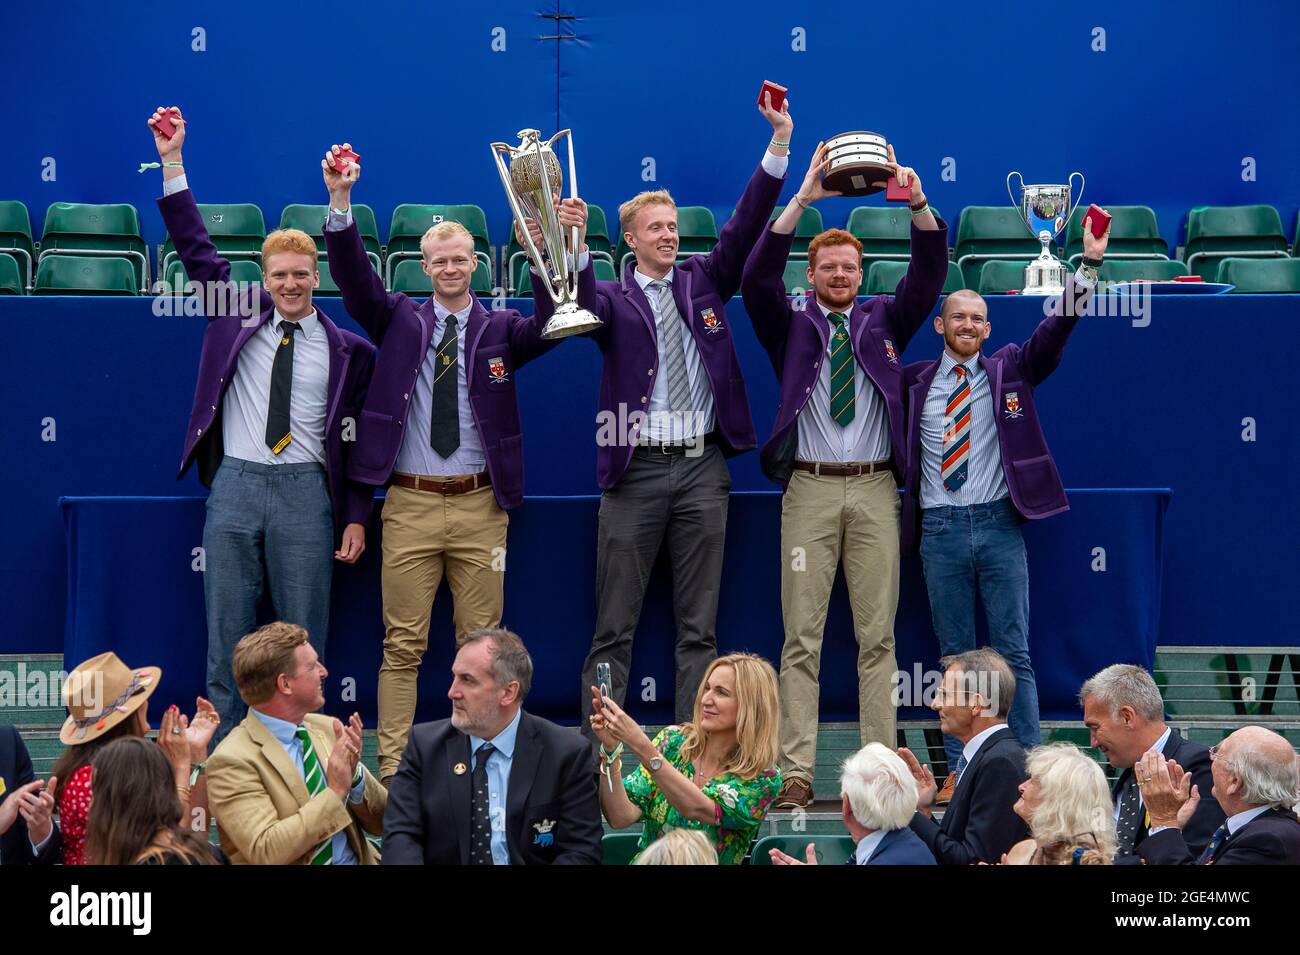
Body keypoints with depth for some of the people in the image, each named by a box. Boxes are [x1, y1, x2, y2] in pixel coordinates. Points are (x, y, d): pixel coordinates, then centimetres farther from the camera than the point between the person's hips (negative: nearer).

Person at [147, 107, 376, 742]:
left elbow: (360, 440, 6)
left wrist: (356, 518, 1)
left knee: (304, 641, 3)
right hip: (235, 484, 2)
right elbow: (195, 248, 9)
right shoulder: (238, 315, 10)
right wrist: (172, 164, 3)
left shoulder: (347, 350, 5)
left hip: (307, 495, -2)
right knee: (227, 638, 5)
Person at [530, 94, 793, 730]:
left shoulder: (703, 279, 14)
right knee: (614, 629, 0)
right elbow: (577, 303, -16)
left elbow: (745, 229, 4)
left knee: (699, 626, 5)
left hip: (703, 466, 3)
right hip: (636, 469, -3)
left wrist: (779, 147, -6)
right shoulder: (614, 299, 4)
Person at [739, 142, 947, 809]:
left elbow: (929, 276, 0)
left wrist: (919, 205, -17)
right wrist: (801, 201, -18)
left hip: (875, 489, 1)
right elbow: (758, 278, -8)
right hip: (810, 487, -1)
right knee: (802, 636, -2)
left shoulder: (884, 321, 13)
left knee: (877, 635, 3)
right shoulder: (791, 324, 9)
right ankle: (797, 772, -2)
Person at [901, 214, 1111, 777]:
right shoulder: (915, 381, 11)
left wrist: (1090, 263, -11)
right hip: (940, 528, 1)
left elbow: (1057, 326, -1)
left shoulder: (1010, 370, 9)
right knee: (955, 654, 6)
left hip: (999, 523, -1)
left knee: (1013, 652, -1)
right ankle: (959, 768, 10)